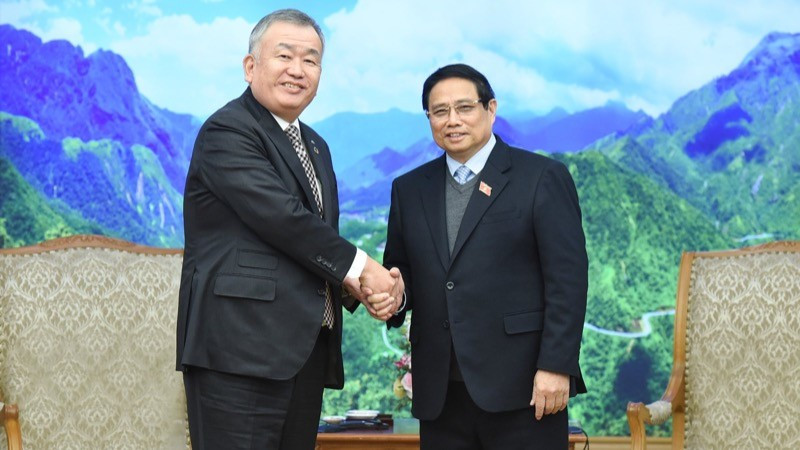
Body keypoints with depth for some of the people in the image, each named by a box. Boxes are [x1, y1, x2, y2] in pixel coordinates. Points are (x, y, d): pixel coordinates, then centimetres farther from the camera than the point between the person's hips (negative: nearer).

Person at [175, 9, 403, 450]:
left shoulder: (315, 146, 21)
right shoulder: (226, 131, -7)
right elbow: (283, 217, -17)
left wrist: (362, 288, -2)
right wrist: (360, 267, -7)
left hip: (306, 351, 8)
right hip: (241, 349, -8)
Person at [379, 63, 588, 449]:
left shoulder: (542, 178, 1)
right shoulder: (409, 189, 15)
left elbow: (568, 278, -5)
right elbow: (399, 271, 19)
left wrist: (555, 366, -12)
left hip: (521, 387, -4)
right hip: (440, 393, 4)